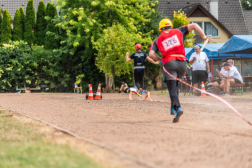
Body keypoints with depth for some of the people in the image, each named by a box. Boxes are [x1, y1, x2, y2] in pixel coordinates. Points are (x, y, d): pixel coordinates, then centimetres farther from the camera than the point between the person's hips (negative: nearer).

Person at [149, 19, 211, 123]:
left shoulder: (158, 40, 18)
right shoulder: (178, 31, 18)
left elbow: (151, 54, 5)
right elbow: (194, 25, 13)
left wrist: (161, 59, 19)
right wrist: (203, 36, 12)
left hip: (169, 63, -2)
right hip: (182, 62, 2)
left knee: (172, 89, -7)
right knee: (175, 85, 22)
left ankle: (177, 108, -31)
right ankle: (173, 108, 14)